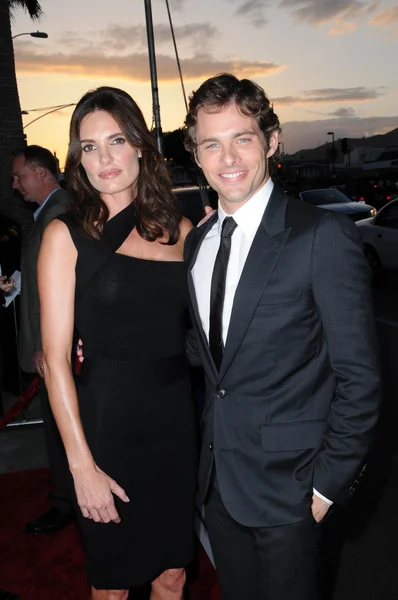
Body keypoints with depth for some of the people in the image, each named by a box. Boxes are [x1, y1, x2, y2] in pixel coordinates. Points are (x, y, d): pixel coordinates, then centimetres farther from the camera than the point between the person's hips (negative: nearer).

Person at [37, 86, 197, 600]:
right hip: (108, 422, -3)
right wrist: (81, 464, -11)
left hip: (177, 418, 3)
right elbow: (56, 359, -8)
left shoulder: (179, 229, 5)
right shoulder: (66, 235, -5)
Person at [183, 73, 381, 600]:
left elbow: (359, 376, -15)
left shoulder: (323, 236, -16)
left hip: (286, 480, -6)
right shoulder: (196, 242, 5)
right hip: (218, 477, 6)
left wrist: (329, 483, -13)